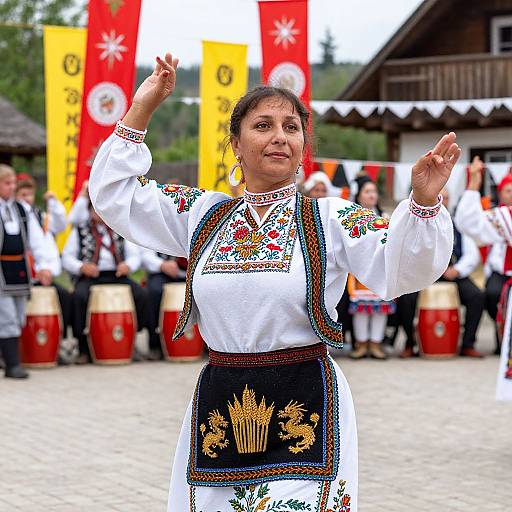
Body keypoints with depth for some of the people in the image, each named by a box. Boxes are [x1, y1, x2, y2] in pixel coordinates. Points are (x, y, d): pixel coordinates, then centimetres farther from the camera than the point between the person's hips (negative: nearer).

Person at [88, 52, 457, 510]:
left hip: (305, 406, -3)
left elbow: (401, 270, -11)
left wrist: (424, 200, -28)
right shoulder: (204, 215, 10)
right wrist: (141, 109, 7)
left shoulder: (331, 218, 0)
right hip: (218, 404, 4)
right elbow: (113, 194, 13)